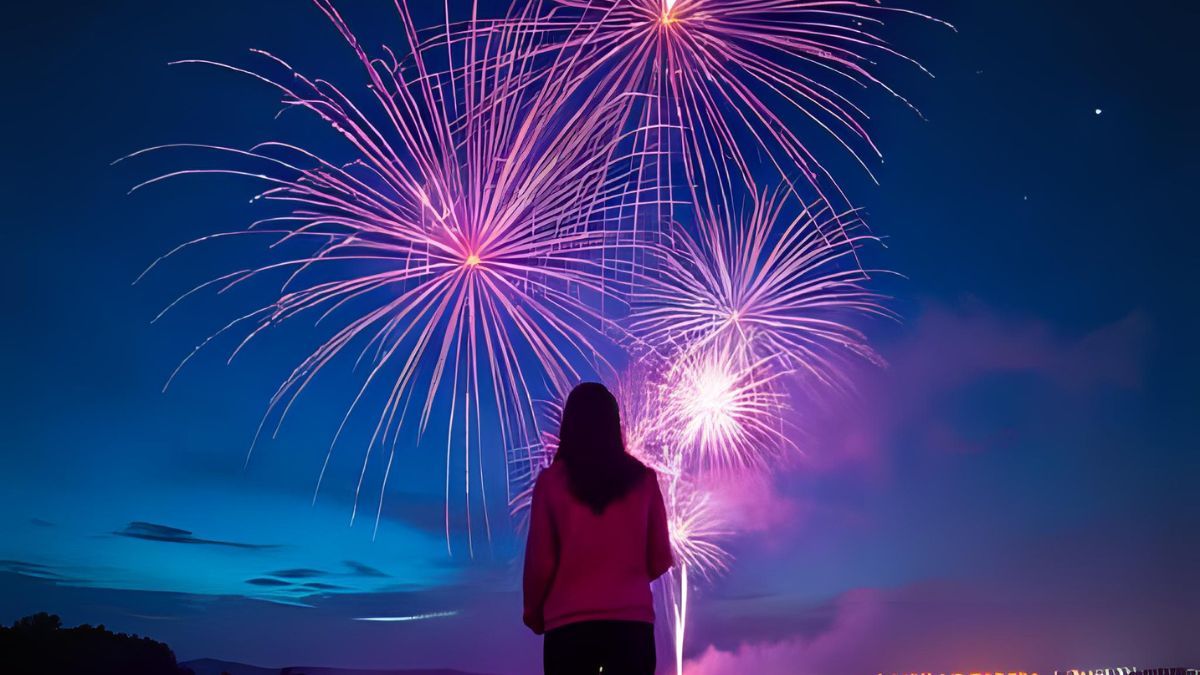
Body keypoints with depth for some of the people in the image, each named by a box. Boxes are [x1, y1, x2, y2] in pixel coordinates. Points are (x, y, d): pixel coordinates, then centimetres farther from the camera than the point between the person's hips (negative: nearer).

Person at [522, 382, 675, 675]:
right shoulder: (643, 479, 0)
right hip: (633, 620, 1)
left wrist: (533, 612, 16)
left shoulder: (551, 481, -5)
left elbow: (540, 560, -2)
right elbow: (660, 560, 5)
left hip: (569, 624, -1)